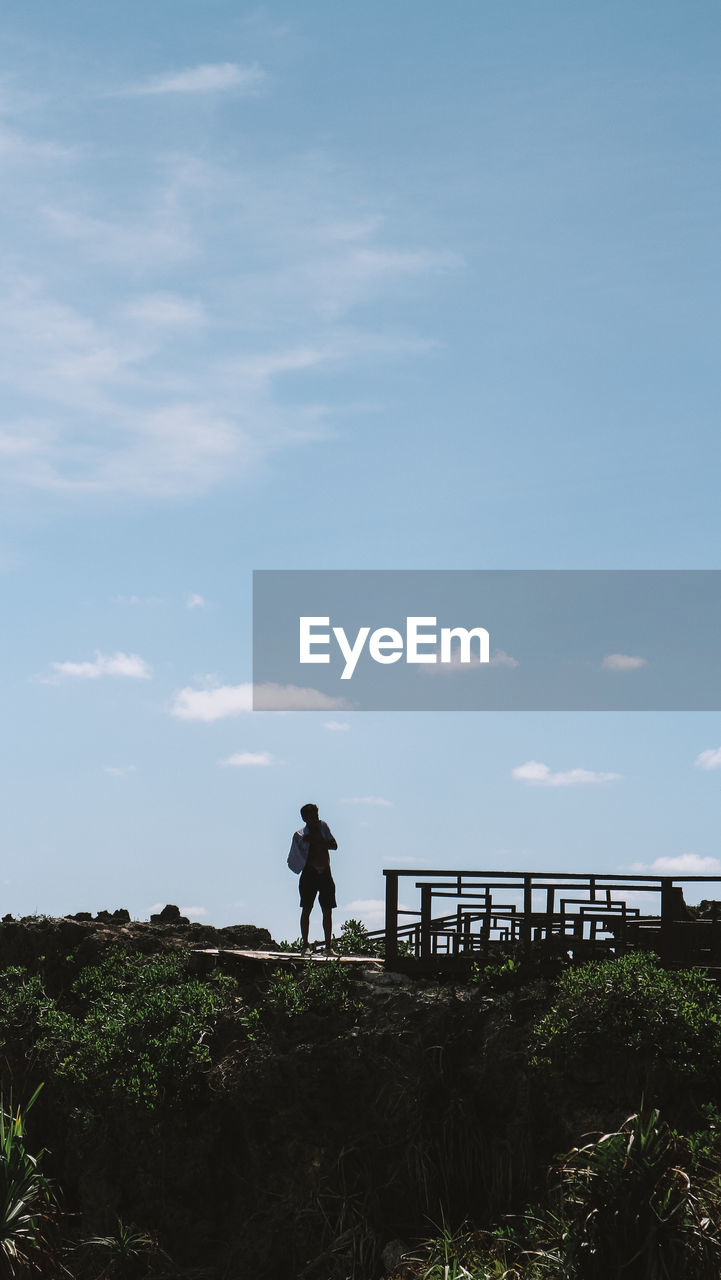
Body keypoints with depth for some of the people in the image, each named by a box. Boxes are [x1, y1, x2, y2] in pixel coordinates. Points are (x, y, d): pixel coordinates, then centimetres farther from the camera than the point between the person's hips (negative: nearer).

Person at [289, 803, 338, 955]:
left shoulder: (323, 827, 7)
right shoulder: (300, 835, -2)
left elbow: (334, 845, -3)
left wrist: (316, 840, -15)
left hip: (325, 873, 3)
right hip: (309, 874, -3)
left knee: (327, 911, 2)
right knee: (306, 910, -3)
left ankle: (328, 945, 7)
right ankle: (305, 944, 4)